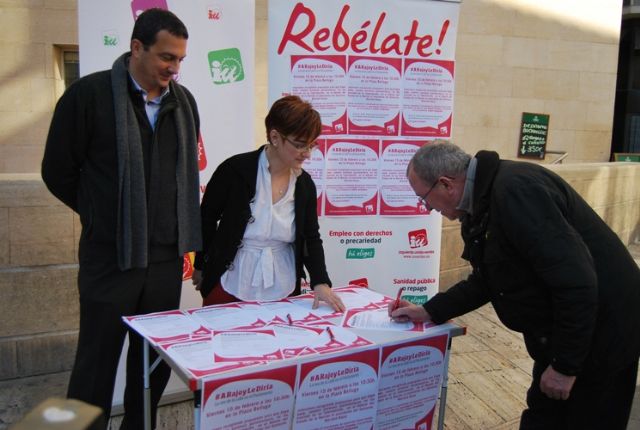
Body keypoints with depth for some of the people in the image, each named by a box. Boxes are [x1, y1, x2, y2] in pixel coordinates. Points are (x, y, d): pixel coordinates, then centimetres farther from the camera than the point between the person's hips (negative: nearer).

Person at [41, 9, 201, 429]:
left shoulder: (184, 101, 6)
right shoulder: (90, 94, -9)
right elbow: (58, 171, -2)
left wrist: (180, 229, 12)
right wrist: (104, 217, 6)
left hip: (166, 258, 5)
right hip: (111, 256, -4)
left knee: (156, 364, 14)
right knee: (97, 365, 7)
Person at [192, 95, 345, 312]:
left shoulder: (305, 183, -1)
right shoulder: (235, 170, -13)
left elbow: (311, 238, 1)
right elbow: (206, 219, -2)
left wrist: (320, 282, -13)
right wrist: (201, 267, 5)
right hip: (231, 288, -3)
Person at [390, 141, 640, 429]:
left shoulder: (514, 190, -27)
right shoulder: (486, 196, 5)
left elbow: (577, 282, -30)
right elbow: (486, 280, 15)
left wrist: (565, 365, -22)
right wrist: (429, 311, 8)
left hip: (600, 335, -9)